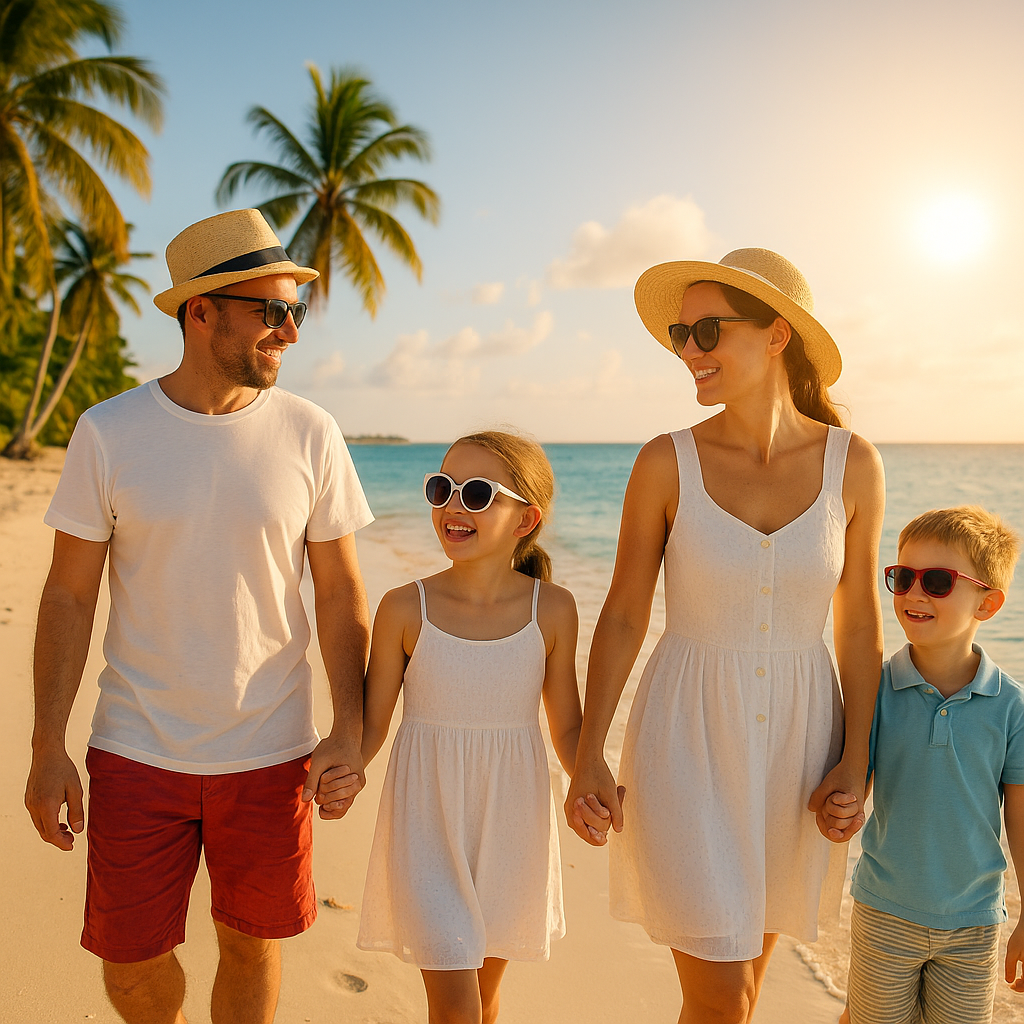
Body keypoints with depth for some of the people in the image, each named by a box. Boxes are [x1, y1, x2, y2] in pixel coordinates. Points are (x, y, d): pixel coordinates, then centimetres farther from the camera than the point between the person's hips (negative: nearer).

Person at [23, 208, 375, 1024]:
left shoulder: (310, 435, -5)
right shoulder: (108, 433, -6)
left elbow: (341, 593, 1)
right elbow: (69, 596, -1)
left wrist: (350, 728, -5)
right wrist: (48, 748, -3)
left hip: (271, 751, 1)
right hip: (136, 751, 0)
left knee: (253, 944, 13)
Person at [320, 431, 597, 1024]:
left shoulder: (552, 609, -7)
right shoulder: (405, 609, -10)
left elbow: (567, 725, 1)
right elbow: (372, 721, -3)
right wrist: (342, 774, -21)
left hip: (511, 824, 2)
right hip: (428, 824, -2)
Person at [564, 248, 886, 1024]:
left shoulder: (852, 463, -7)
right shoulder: (667, 463, -11)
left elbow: (859, 620, 2)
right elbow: (623, 615, -5)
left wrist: (857, 760, -2)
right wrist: (588, 756, -9)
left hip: (799, 736, 3)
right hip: (689, 740, -2)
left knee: (750, 951, 21)